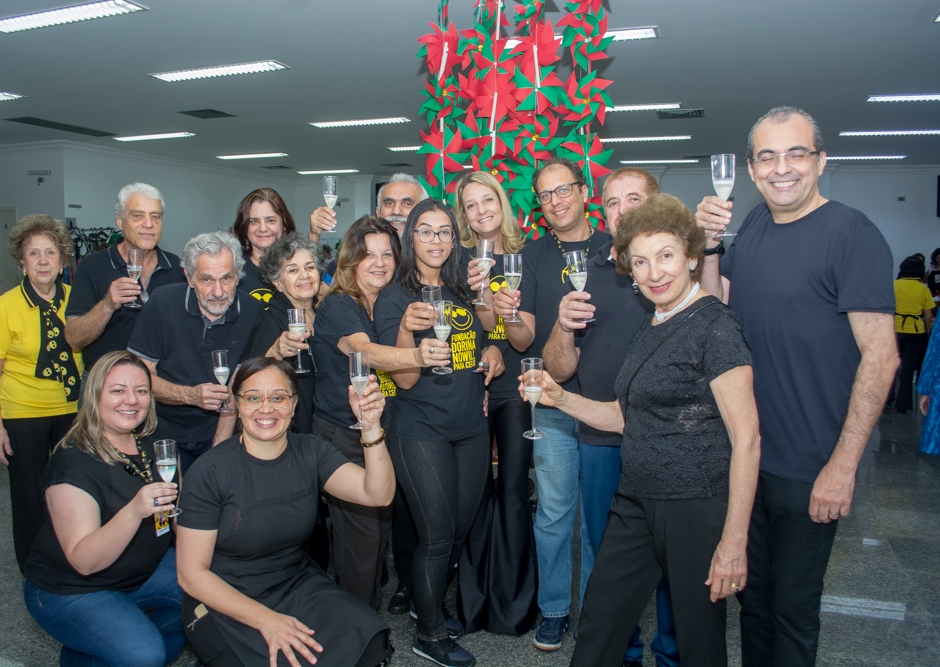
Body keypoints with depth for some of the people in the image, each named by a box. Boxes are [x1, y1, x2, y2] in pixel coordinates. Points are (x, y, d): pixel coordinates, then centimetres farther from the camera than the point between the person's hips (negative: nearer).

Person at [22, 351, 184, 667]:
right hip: (71, 589, -7)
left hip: (146, 570, 7)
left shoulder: (151, 440, -3)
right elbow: (84, 561, -28)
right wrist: (134, 512, -45)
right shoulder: (74, 462, -23)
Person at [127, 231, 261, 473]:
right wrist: (191, 395, -25)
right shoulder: (163, 303, -13)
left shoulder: (253, 312, -10)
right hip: (165, 435, -1)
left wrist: (220, 444, -9)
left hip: (217, 435, 1)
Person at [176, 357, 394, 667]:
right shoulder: (209, 472, -13)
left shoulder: (310, 452, -3)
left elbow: (378, 495, -16)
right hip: (226, 603, -2)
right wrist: (265, 619, -20)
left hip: (298, 588, 3)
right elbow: (192, 573, -11)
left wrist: (371, 428, -33)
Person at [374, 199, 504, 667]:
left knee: (461, 529, 14)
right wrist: (406, 328, -31)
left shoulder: (463, 293, 9)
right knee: (437, 535, -1)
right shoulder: (394, 298, -8)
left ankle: (429, 605, 38)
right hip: (422, 432, -6)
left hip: (472, 427, 6)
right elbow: (405, 379, -15)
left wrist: (491, 352, 3)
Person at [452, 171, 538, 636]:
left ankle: (512, 603, 19)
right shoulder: (459, 260, 4)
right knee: (476, 489, 4)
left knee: (513, 489, 4)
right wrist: (473, 291, -20)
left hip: (514, 386, 1)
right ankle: (474, 599, 20)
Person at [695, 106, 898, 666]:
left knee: (793, 604, 12)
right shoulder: (753, 226, 6)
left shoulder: (852, 233, -14)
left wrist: (843, 465, -19)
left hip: (808, 468, -6)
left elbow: (880, 355, -17)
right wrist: (710, 244, -5)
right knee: (751, 589, 22)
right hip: (743, 454, 6)